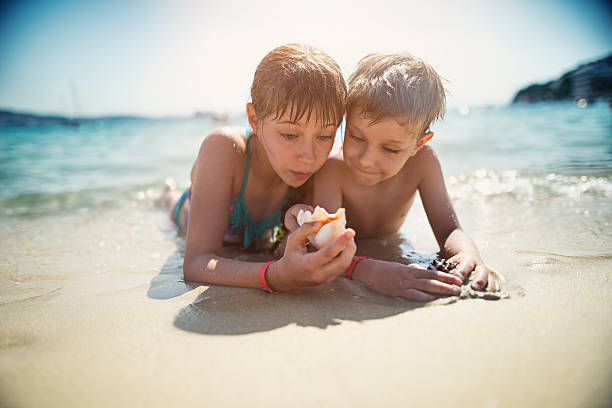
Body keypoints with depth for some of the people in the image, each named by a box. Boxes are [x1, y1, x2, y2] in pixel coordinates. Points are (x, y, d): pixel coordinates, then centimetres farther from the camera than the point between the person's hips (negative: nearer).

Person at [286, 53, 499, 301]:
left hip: (389, 254, 3)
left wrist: (469, 256, -45)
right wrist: (368, 269, -62)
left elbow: (448, 230, -21)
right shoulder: (332, 168, -31)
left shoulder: (421, 162, -21)